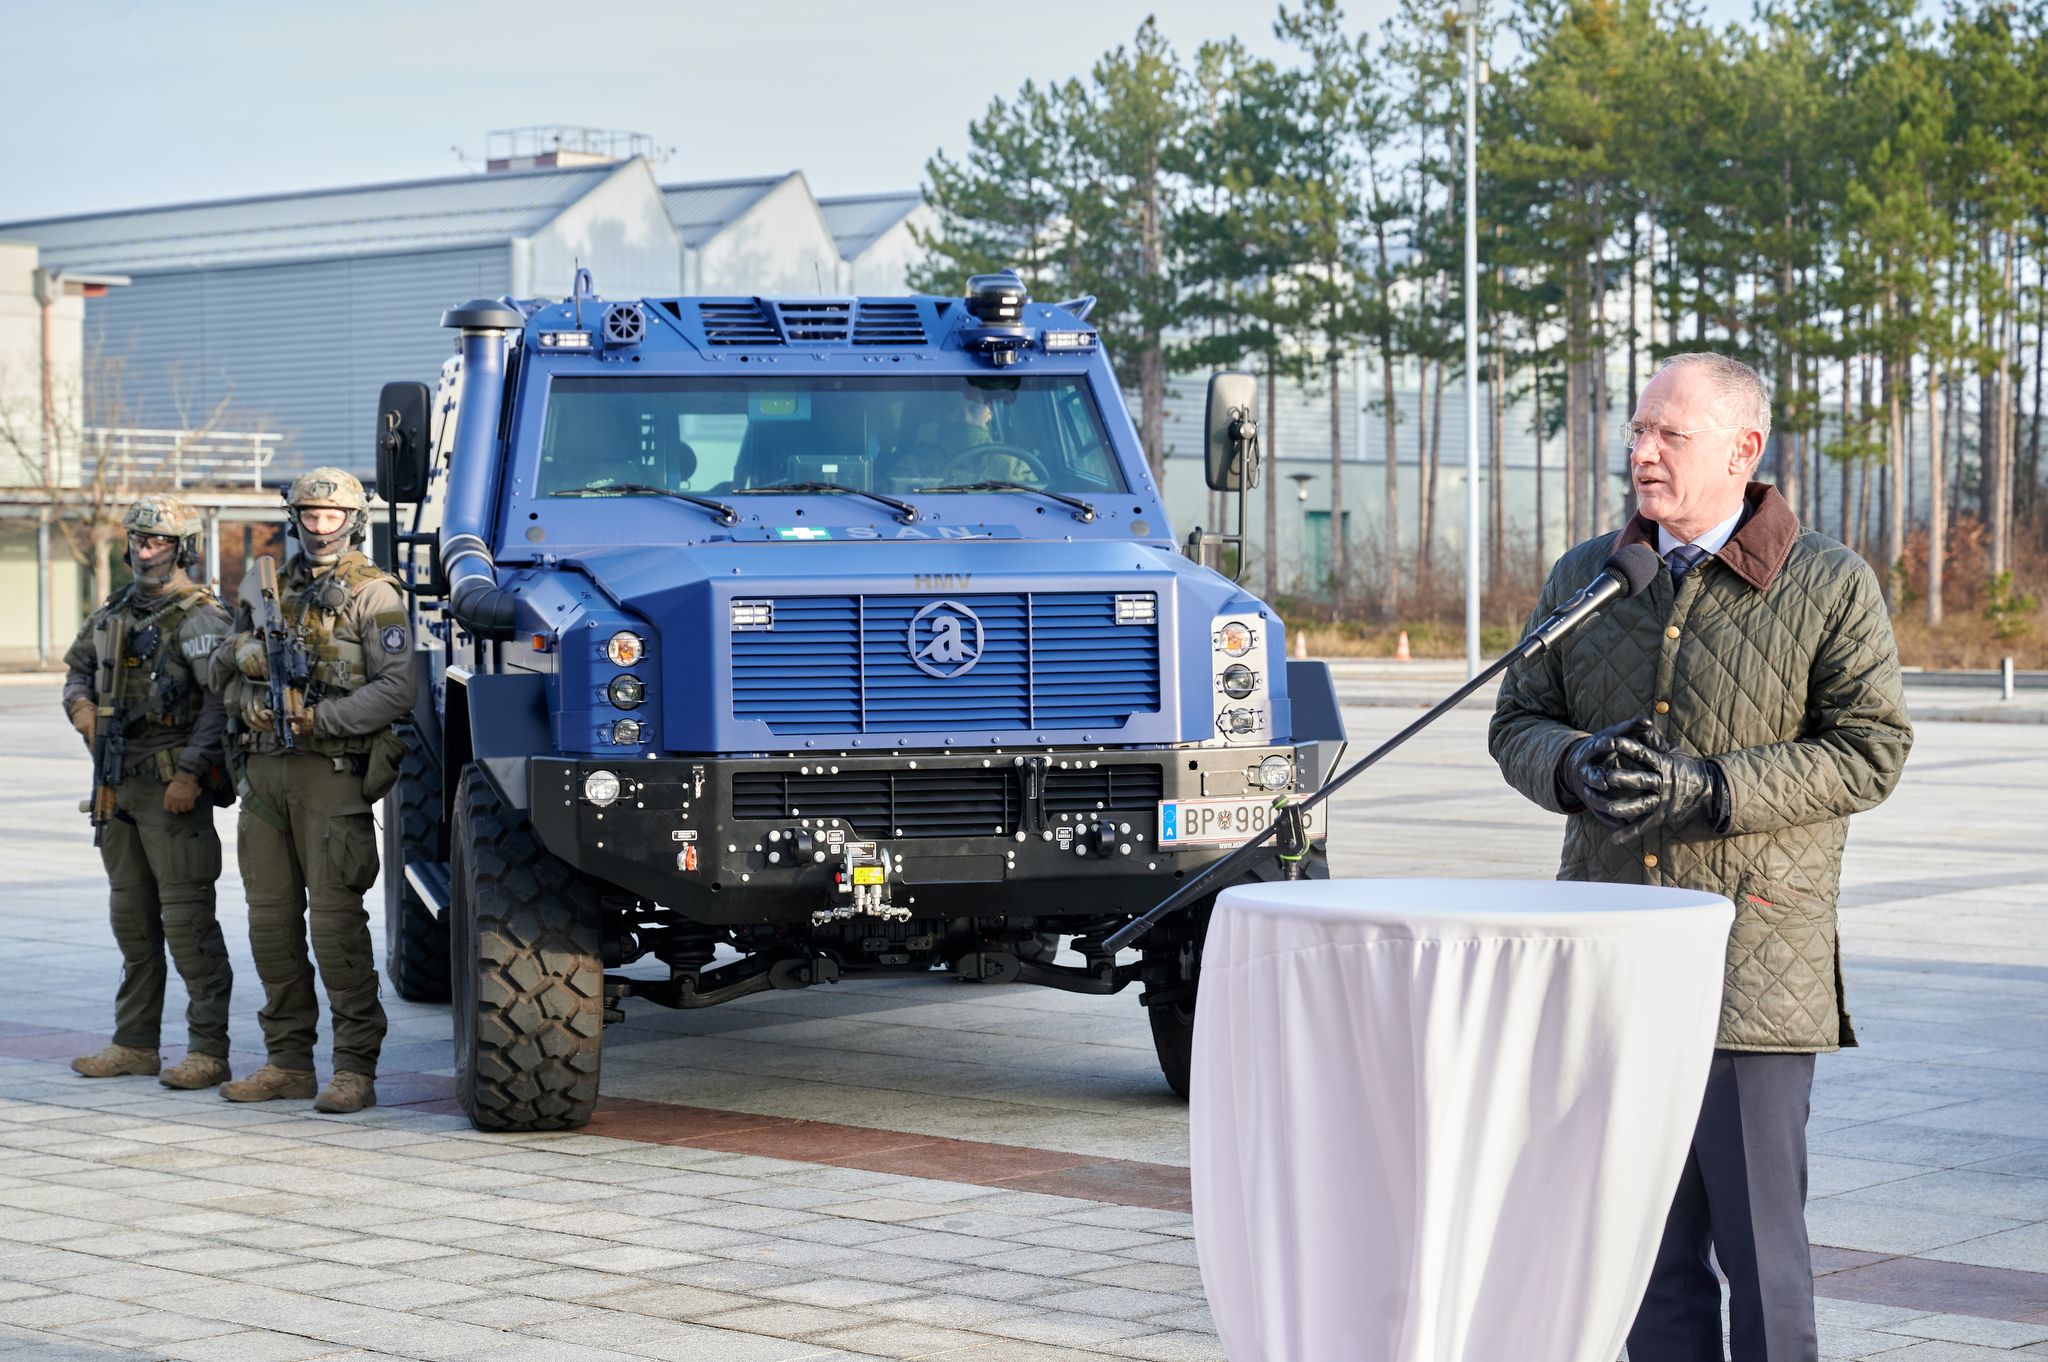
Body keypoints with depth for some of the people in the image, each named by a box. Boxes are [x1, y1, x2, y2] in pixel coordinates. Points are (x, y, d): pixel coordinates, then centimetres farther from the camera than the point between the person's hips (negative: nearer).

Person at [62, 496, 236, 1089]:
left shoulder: (201, 617, -9)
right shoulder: (114, 612, 15)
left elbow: (221, 702, -17)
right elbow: (77, 664, 28)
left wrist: (190, 772, -24)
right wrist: (80, 702, 6)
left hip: (173, 786, -8)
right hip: (119, 783, 8)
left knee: (187, 917, -8)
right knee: (131, 915, 13)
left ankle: (208, 1050, -6)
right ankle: (135, 1044, 21)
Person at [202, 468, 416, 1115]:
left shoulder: (374, 595, -3)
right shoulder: (264, 589, 16)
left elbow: (396, 688, -12)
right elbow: (217, 674, 20)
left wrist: (319, 718, -19)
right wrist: (236, 657, -3)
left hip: (332, 772, -6)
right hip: (263, 768, 6)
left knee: (335, 917, -9)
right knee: (271, 916, 8)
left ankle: (355, 1069, -6)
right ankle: (289, 1060, 16)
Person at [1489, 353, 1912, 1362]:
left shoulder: (1829, 586, -1)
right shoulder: (1583, 579, 13)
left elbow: (1870, 749, -7)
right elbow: (1516, 723, 14)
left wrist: (1711, 790, -18)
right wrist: (1576, 766, -10)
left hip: (1754, 973, -4)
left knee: (1760, 1243, -2)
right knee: (1647, 1249, 9)